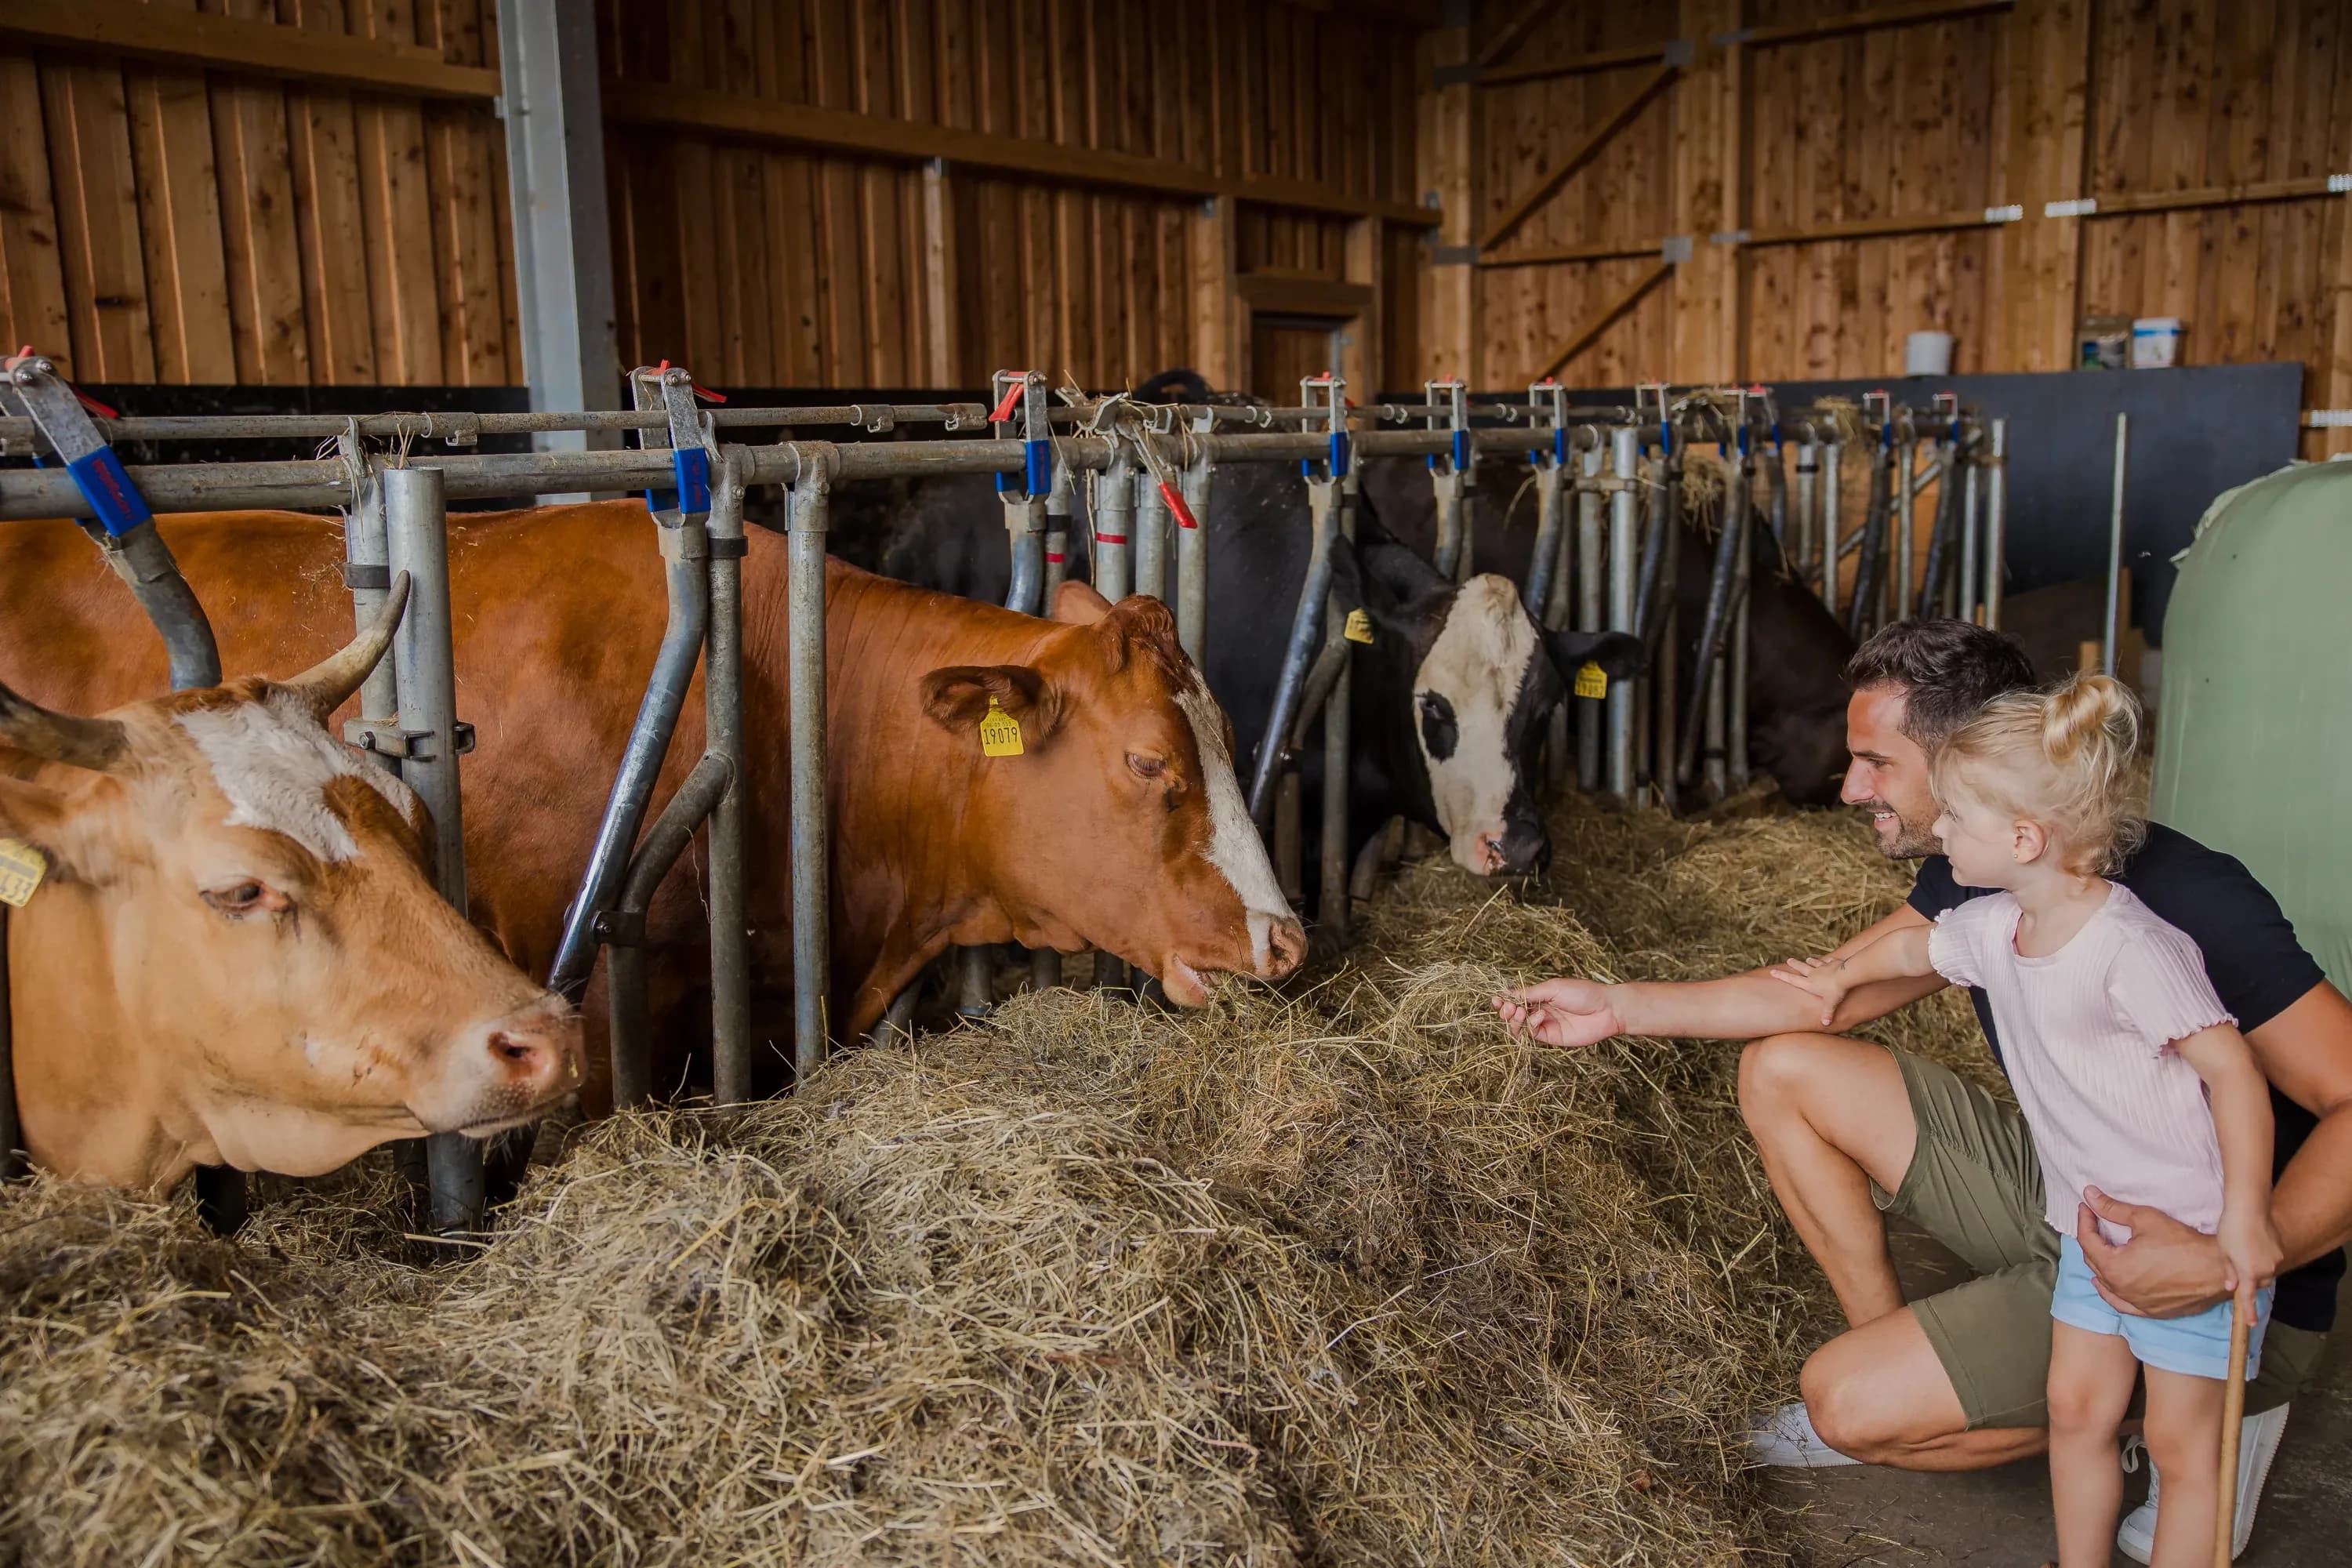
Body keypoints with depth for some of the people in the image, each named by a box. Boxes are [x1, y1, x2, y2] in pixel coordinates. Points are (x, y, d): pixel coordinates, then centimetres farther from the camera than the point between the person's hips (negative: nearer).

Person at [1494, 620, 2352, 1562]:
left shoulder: (2177, 898, -28)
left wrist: (2236, 1261, -41)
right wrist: (1620, 1008, 6)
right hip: (2055, 1191, 8)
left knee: (1852, 1404, -19)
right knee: (1781, 1070, 0)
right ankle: (1897, 1361, 10)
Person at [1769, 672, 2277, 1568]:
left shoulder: (2130, 950, -28)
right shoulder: (1994, 928, -2)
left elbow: (2232, 1070, -25)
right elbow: (1917, 948, 20)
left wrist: (2245, 1218, -24)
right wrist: (1841, 976, 36)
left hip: (2198, 1236, -7)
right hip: (2093, 1222, 7)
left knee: (2181, 1439, 5)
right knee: (2076, 1407, 13)